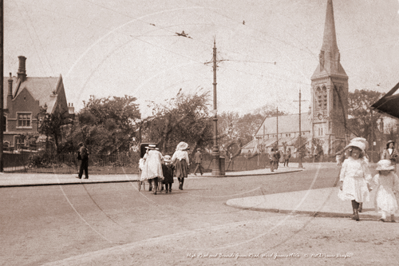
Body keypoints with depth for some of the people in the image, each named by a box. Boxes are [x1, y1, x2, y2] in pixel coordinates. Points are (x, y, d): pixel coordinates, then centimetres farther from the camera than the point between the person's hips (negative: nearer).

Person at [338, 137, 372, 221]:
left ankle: (355, 212, 19)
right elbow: (343, 173, 6)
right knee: (353, 198, -12)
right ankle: (356, 213, -15)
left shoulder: (362, 162, 4)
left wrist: (367, 184, 4)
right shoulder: (347, 162, 3)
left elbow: (366, 173, 7)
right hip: (350, 181, -2)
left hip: (360, 182, 2)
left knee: (359, 199, 5)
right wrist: (342, 183, 3)